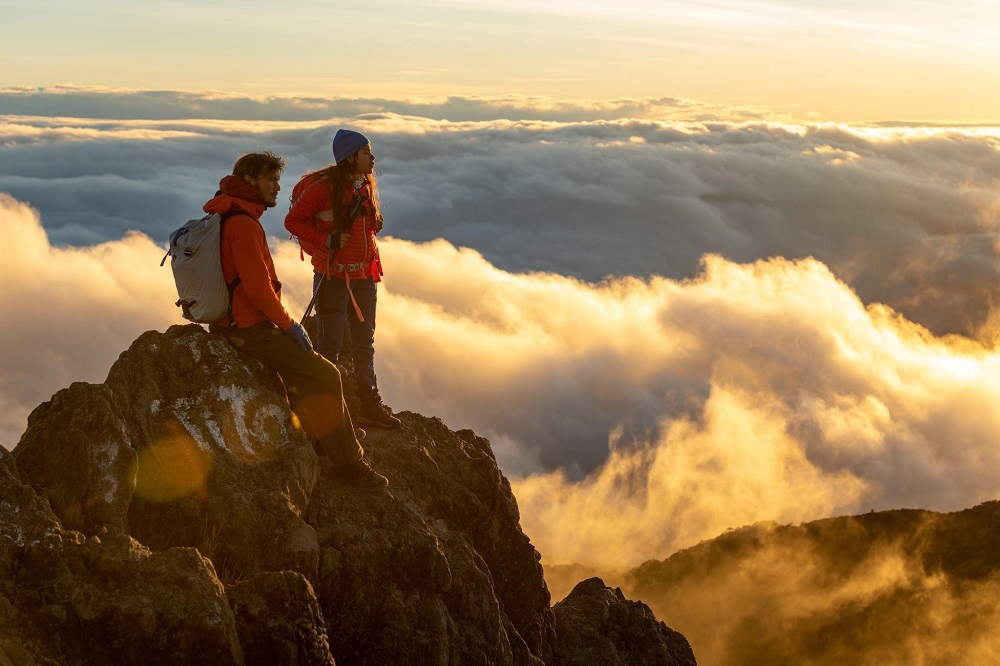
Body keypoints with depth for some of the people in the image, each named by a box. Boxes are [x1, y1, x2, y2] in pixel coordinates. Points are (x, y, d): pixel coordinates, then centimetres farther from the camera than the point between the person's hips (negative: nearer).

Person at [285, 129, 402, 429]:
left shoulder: (367, 187, 8)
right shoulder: (323, 187, -15)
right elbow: (292, 221, -13)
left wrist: (374, 266, 11)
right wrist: (329, 241, -19)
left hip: (364, 277, 7)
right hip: (333, 276, -7)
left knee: (364, 345, 14)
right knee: (330, 344, 0)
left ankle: (370, 406, 23)